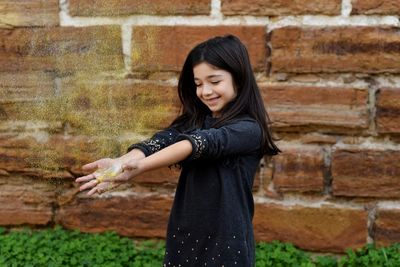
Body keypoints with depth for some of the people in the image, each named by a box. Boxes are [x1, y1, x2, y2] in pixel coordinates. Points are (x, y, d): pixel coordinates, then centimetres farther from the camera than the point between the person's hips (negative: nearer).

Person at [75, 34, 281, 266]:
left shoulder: (249, 129, -10)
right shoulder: (192, 120, 7)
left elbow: (200, 143, -25)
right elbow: (160, 141, -12)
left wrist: (139, 166, -38)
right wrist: (121, 163, -32)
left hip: (226, 241, -4)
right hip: (183, 236, 5)